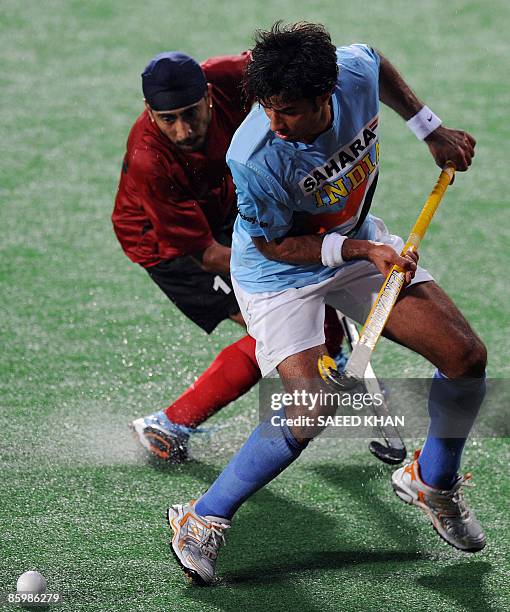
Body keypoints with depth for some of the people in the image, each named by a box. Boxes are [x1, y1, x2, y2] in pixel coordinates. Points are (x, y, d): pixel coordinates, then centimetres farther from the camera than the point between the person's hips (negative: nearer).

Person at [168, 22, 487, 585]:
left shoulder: (356, 70, -25)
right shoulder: (255, 157, -37)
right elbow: (271, 244, -20)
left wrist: (432, 131, 6)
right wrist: (361, 251, -27)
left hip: (360, 242, 6)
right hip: (281, 270, -6)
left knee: (466, 356, 0)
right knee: (307, 415, -22)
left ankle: (431, 482, 26)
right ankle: (202, 520, -3)